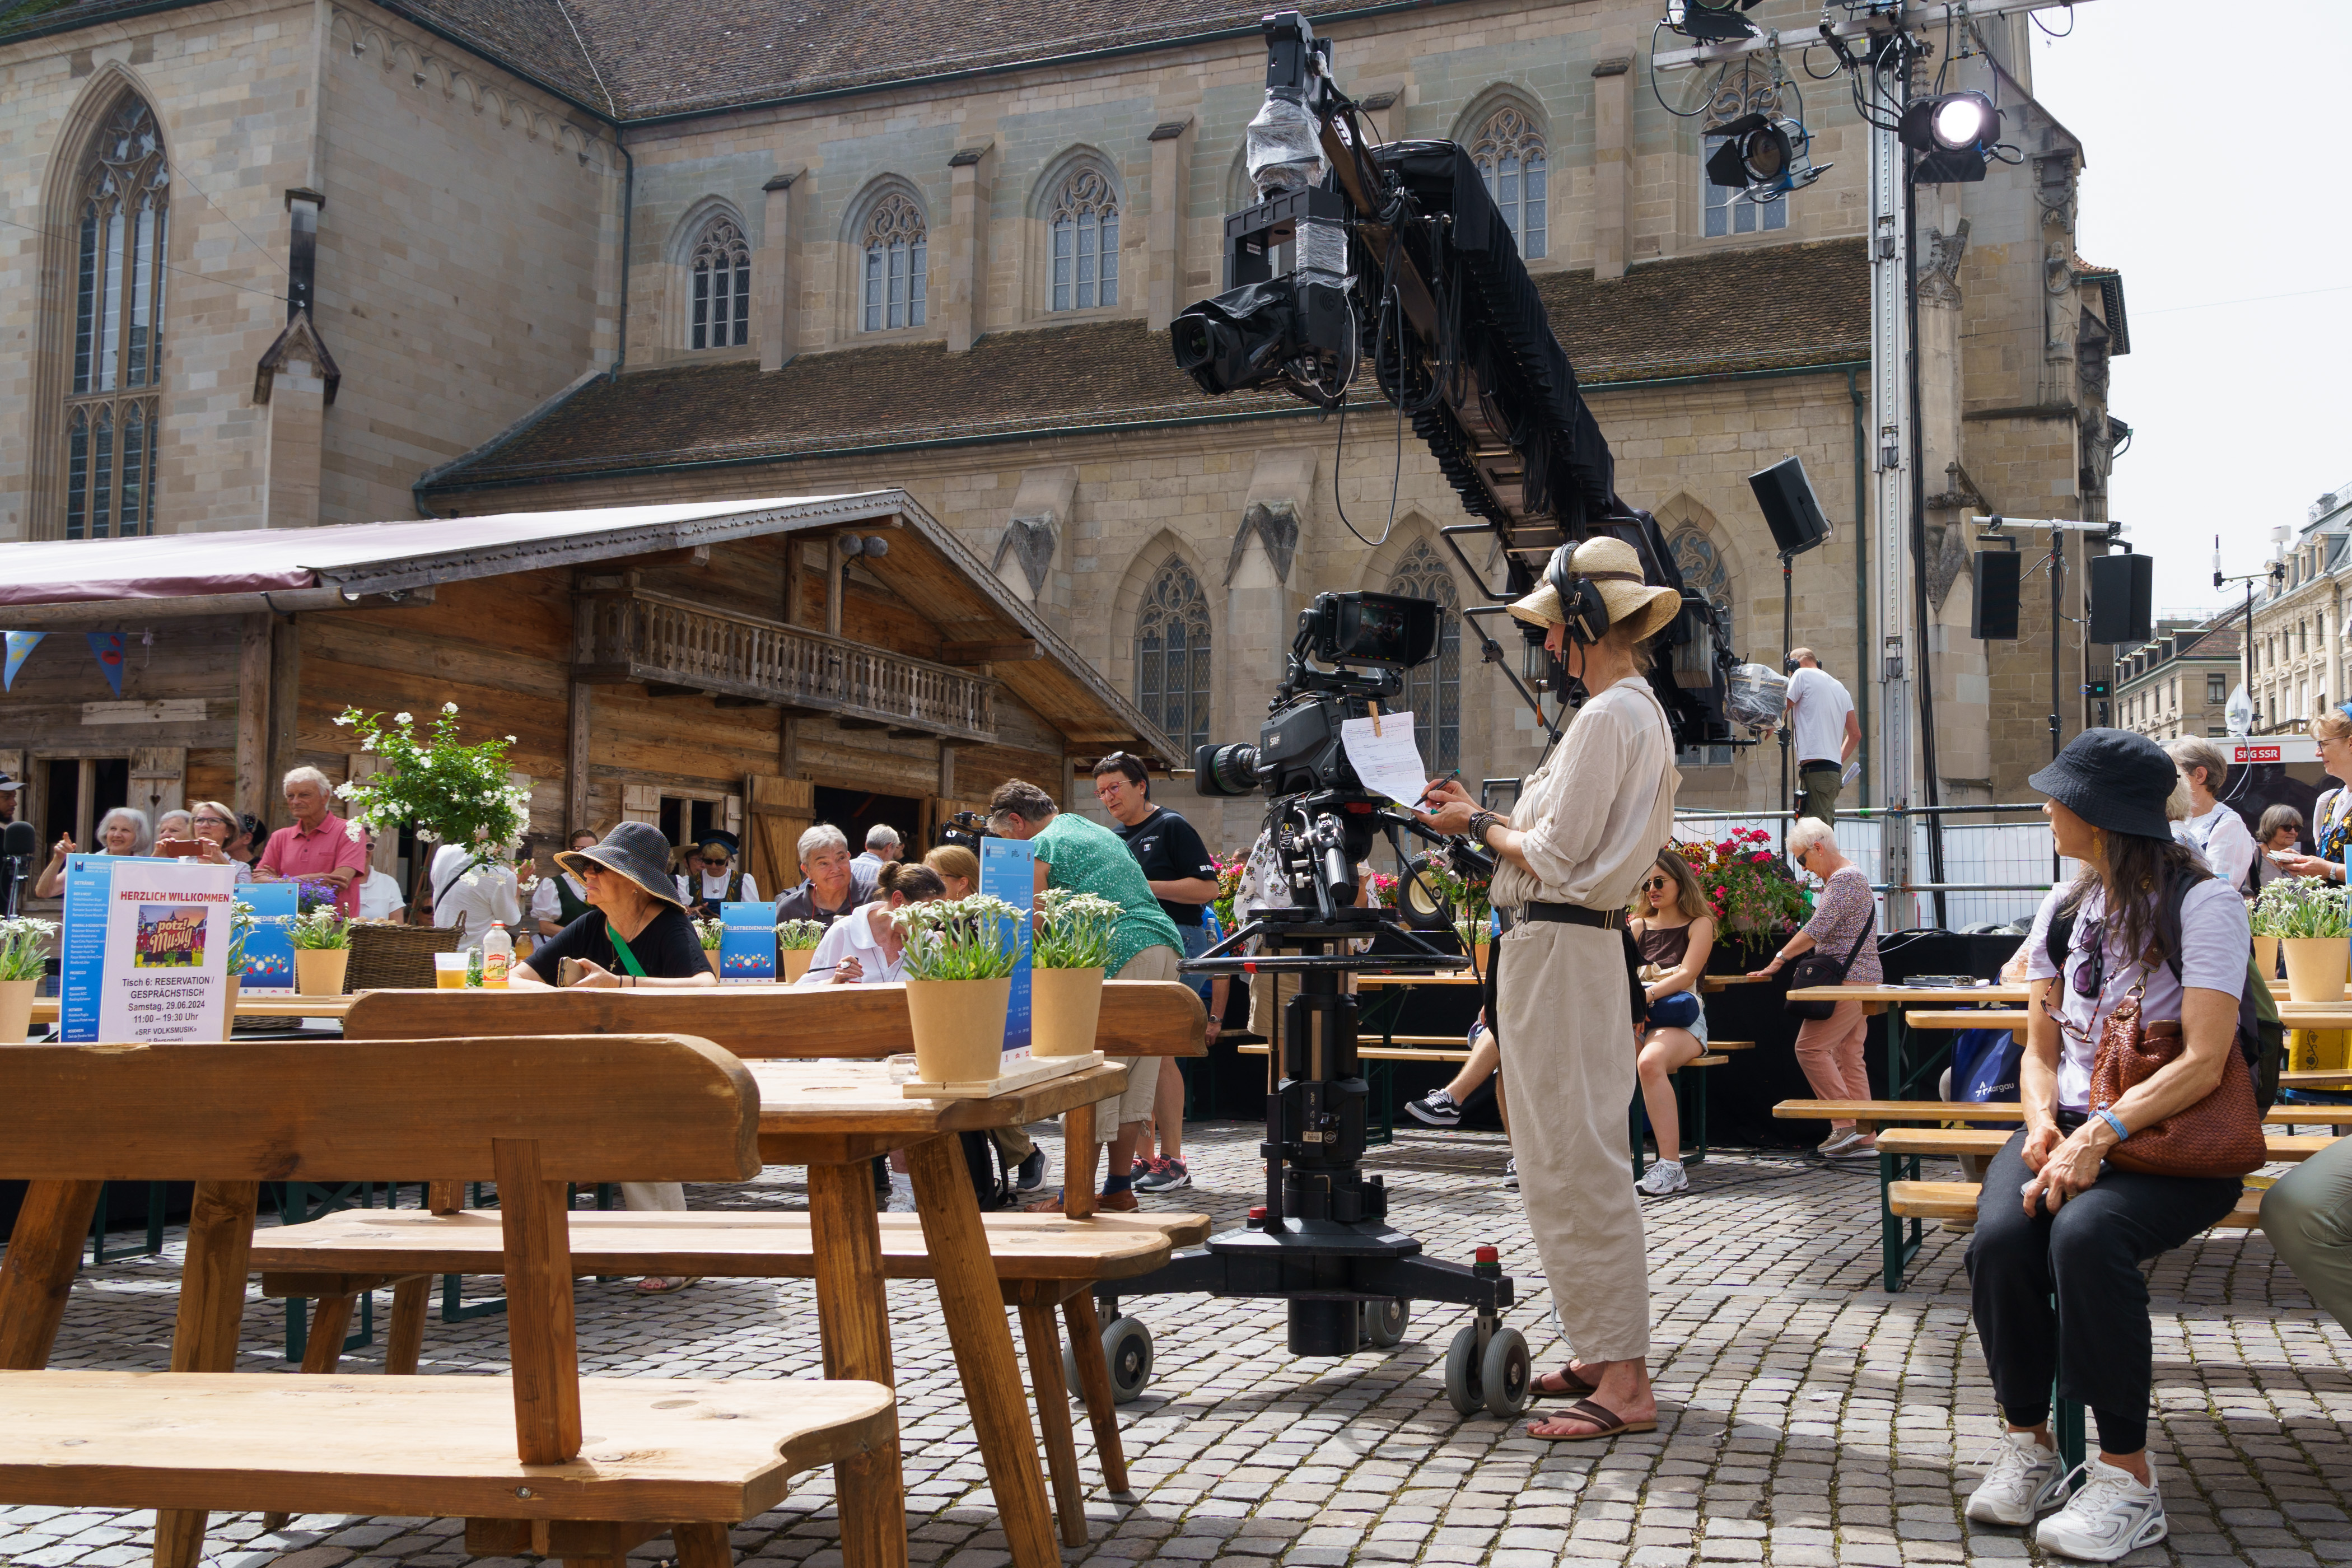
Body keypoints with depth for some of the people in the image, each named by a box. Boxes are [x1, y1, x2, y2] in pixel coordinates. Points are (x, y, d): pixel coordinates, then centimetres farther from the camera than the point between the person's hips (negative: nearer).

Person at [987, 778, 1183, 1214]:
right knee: (1136, 1078, 12)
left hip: (1119, 956, -8)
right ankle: (1120, 1187, 17)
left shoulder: (1041, 847, 1)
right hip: (1164, 942, 8)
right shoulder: (1100, 831, 27)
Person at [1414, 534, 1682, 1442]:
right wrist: (1483, 817, 15)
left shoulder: (1607, 716, -15)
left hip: (1558, 947, -11)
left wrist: (1480, 826, -3)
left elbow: (1554, 857, -19)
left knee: (1574, 1163, -9)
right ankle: (1602, 1355, 22)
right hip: (1582, 937, 11)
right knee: (1569, 1160, 15)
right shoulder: (1640, 711, 18)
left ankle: (1624, 1384, -6)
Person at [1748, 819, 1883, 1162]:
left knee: (1811, 1046, -11)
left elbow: (1817, 929, -20)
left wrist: (1778, 960, -15)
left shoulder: (1844, 879, -14)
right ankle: (1865, 1138, 6)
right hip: (1860, 980, 11)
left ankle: (1846, 1124, -12)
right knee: (1849, 1056, 8)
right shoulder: (1849, 876, 20)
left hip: (1848, 979, -11)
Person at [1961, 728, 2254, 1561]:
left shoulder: (2204, 903, -7)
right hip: (2074, 1125, 5)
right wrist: (2043, 1122, -10)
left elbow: (2204, 1062, -16)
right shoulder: (2065, 907, 13)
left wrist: (2101, 1136, -28)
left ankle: (2127, 1477, -22)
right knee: (1999, 1239, -26)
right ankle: (2029, 1444, -8)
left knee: (2086, 1233, -35)